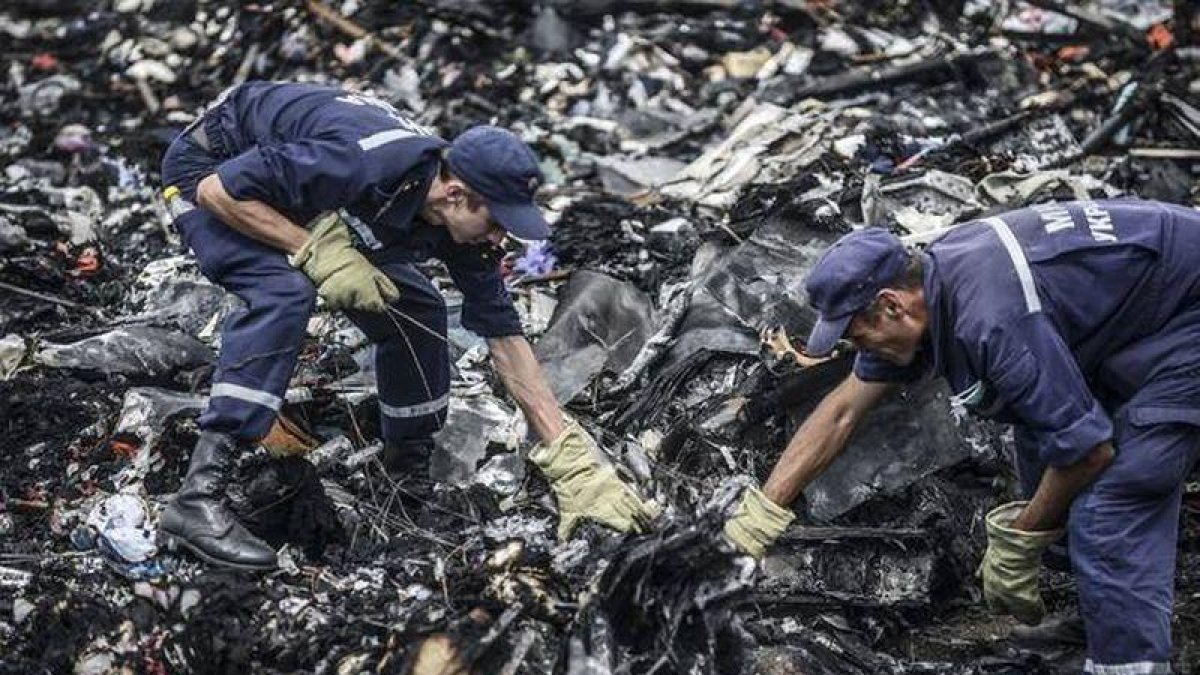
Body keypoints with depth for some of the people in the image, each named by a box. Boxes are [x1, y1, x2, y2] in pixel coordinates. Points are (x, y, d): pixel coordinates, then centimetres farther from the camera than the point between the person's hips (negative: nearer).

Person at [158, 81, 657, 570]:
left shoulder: (464, 223, -17)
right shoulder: (364, 163, -40)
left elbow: (504, 336, -10)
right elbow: (219, 190, -32)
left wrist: (570, 460, -12)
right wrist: (319, 252, -34)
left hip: (299, 193, 7)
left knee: (416, 311, -2)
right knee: (284, 293, -34)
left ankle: (411, 474, 17)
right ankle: (197, 498, -36)